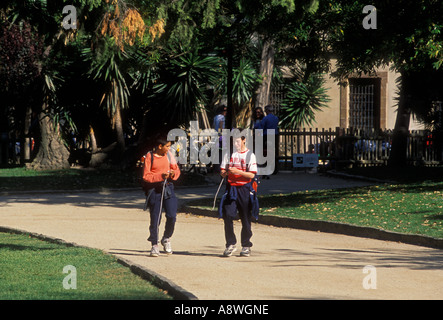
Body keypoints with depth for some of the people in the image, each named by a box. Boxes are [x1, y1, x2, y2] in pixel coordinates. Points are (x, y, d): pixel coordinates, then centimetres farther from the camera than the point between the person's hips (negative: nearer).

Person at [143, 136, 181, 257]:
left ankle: (166, 239, 15)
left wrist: (173, 174, -7)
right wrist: (160, 176, -20)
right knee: (155, 219, -1)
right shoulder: (150, 156, -4)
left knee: (172, 216, -9)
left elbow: (177, 170, 16)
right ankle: (154, 245, 10)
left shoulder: (169, 155, 8)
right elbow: (146, 176, -7)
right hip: (154, 189, -3)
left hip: (168, 188, 3)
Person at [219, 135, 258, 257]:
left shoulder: (250, 155, 1)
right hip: (231, 187, 2)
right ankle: (230, 244, 1)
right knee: (228, 216, -9)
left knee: (246, 219, 1)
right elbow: (222, 171, 11)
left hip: (244, 189, -2)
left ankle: (246, 246, 11)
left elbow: (251, 174, -7)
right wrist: (224, 173, -13)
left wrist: (238, 171, -19)